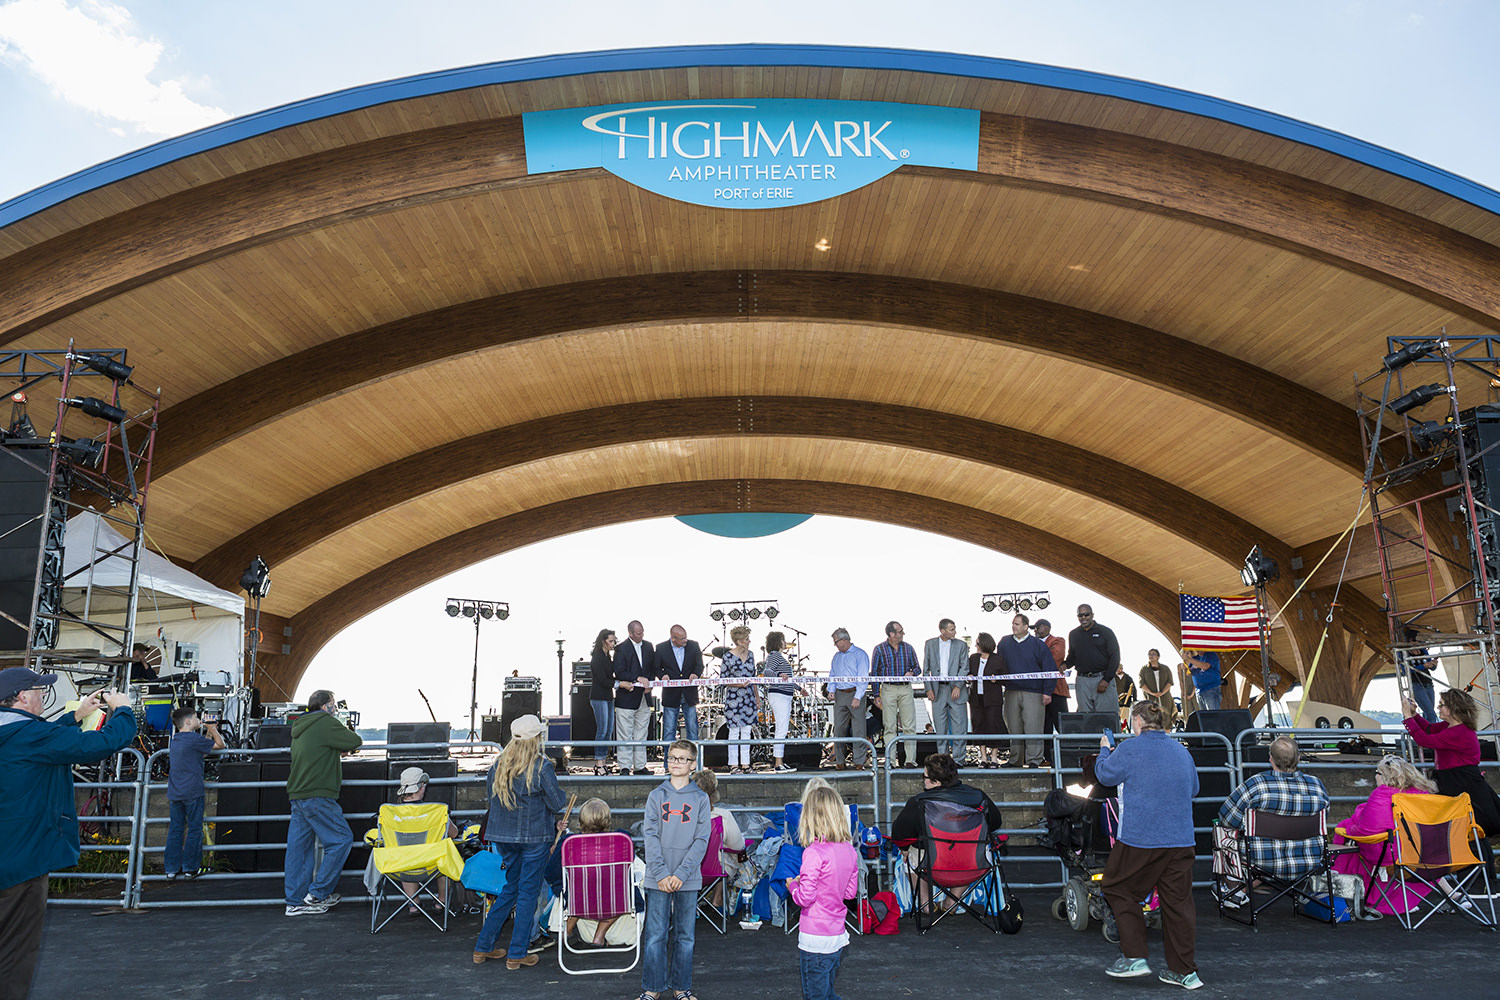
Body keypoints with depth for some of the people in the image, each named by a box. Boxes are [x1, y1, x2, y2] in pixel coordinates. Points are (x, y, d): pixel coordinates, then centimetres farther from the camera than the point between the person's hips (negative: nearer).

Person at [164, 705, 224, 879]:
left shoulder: (174, 740, 13)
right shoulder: (194, 739, -12)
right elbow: (220, 745, -3)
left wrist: (210, 732, 22)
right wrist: (213, 729, 9)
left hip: (174, 792, 7)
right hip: (192, 792, -7)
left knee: (175, 829, 10)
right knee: (194, 829, 4)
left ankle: (172, 868, 12)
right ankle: (190, 868, 9)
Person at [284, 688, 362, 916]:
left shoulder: (300, 727, 19)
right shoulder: (326, 723, -9)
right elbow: (356, 742, -6)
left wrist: (338, 750, 18)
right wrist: (348, 733, 15)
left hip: (297, 795, 9)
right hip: (317, 796, -9)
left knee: (298, 846, 9)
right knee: (341, 840, -1)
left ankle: (295, 902, 13)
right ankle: (318, 893, 1)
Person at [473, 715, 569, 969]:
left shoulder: (498, 763, 3)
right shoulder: (541, 766, -16)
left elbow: (494, 800, 12)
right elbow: (558, 803, -13)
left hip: (502, 834, 6)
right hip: (534, 836, -6)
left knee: (511, 888, 19)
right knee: (528, 892, 5)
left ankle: (483, 947, 22)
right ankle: (517, 954, 9)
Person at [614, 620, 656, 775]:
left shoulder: (648, 647, 11)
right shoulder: (621, 649, -8)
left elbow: (653, 668, 16)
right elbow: (619, 673, -13)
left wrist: (649, 683, -1)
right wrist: (638, 679, -20)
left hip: (643, 697, 6)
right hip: (626, 698, -5)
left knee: (641, 735, 9)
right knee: (625, 736, -2)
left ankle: (639, 766, 16)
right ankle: (624, 767, 4)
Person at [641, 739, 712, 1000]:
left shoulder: (700, 799, 3)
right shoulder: (656, 796, 4)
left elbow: (701, 840, -2)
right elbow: (650, 836, -2)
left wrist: (681, 873, -12)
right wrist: (661, 873, -12)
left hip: (688, 879, 0)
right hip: (658, 878, 0)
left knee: (685, 936, 8)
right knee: (655, 935, 2)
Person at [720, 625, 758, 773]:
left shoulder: (750, 654, 8)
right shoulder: (728, 657, -10)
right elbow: (722, 679, -7)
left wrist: (756, 698, 15)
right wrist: (738, 685, -22)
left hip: (748, 698, 5)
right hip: (733, 698, -5)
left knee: (746, 731, 8)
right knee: (734, 731, -1)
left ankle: (745, 764, 14)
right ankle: (733, 765, 7)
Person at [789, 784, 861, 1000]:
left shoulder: (814, 853, -21)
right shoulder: (850, 851, 0)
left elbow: (805, 898, -19)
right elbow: (851, 892, 9)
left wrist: (793, 885, 0)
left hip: (815, 938, -7)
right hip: (838, 935, 7)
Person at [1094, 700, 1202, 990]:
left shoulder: (1131, 749, -10)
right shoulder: (1181, 751, 9)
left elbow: (1105, 774, 3)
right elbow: (1193, 788, 22)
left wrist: (1104, 750, 20)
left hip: (1140, 839, -6)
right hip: (1181, 841, 6)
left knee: (1119, 890, 10)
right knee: (1177, 900, 10)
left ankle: (1134, 957, 6)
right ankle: (1184, 970, 15)